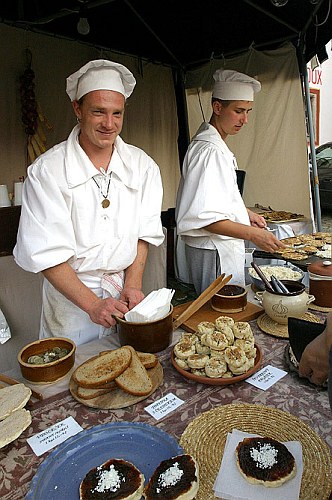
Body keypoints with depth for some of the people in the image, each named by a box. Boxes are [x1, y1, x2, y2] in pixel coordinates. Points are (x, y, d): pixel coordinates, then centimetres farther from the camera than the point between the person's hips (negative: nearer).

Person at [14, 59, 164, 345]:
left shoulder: (143, 166, -1)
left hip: (125, 293, 4)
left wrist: (133, 283, -10)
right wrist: (92, 304, -21)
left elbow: (145, 232, 2)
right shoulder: (46, 171, -13)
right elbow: (45, 254, -15)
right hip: (71, 298, -3)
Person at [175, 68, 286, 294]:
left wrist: (245, 212, 16)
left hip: (224, 247, 10)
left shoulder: (216, 145, 13)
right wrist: (252, 234, -26)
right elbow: (204, 216, -26)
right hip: (213, 250, -10)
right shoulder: (209, 150, -20)